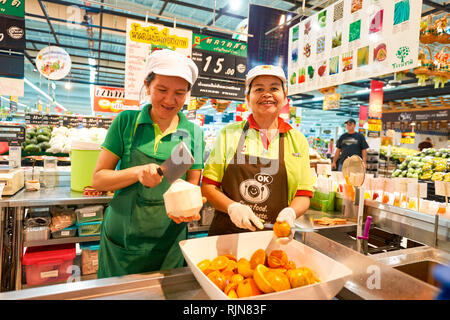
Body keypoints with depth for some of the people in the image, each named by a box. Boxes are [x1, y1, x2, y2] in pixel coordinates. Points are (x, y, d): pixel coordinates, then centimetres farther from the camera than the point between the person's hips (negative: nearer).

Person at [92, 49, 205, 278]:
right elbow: (98, 179, -4)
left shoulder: (193, 133, -1)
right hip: (121, 240, 0)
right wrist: (138, 172, -22)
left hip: (168, 241, 1)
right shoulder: (126, 122, -4)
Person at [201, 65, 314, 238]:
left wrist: (290, 212, -12)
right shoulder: (229, 133, 3)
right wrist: (232, 207, -14)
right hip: (227, 232, -1)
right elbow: (208, 186, 2)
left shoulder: (297, 140, 7)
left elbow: (303, 194, 8)